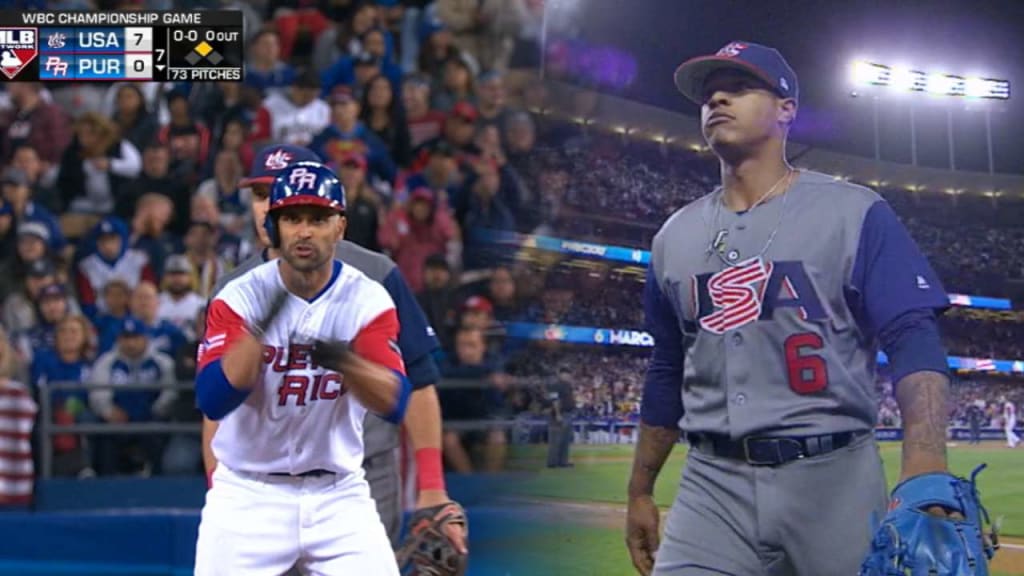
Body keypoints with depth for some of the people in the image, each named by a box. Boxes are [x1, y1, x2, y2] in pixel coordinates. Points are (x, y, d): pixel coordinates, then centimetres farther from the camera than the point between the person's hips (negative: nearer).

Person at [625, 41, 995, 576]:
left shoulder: (856, 213, 0)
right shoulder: (674, 236, 14)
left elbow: (913, 340, -11)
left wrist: (926, 478, -26)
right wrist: (640, 492, 19)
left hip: (835, 481, -3)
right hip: (712, 487, 3)